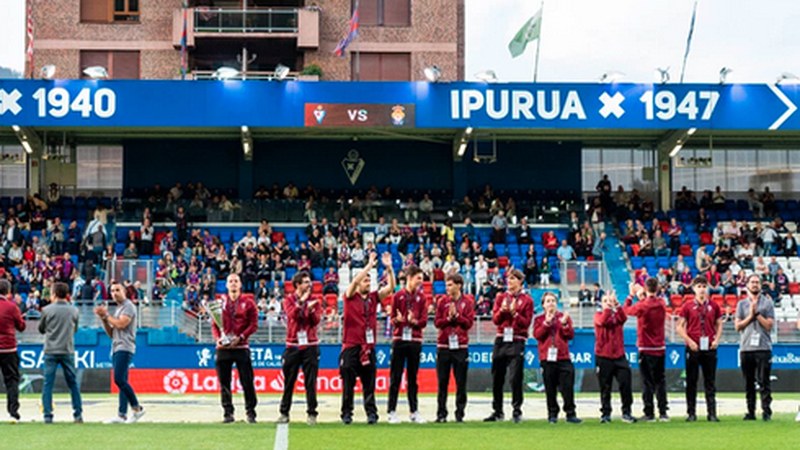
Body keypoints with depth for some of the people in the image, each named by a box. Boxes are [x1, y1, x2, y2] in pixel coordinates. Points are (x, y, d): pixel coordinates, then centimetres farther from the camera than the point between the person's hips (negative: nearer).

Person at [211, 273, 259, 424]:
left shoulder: (248, 303, 4)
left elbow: (253, 325, -1)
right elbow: (214, 324, 10)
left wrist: (240, 338, -12)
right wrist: (218, 338, -7)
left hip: (241, 347, -2)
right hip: (223, 348, 2)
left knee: (247, 382, -2)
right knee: (224, 382, 2)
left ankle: (251, 412, 5)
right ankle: (228, 413, 7)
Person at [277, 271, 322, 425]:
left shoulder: (314, 301, 8)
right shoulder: (289, 300, 5)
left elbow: (316, 320, -3)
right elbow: (292, 315, -13)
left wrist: (311, 308, -20)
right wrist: (301, 301, -16)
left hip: (310, 346, 1)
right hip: (293, 345, -1)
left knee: (311, 382, -1)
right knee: (289, 381, 3)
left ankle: (312, 413, 3)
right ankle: (284, 413, 9)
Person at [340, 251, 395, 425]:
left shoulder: (373, 298, 10)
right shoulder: (350, 297, 0)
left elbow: (390, 287, 2)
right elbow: (354, 281, -18)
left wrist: (389, 268, -10)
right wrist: (369, 265, -21)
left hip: (368, 347, 3)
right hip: (351, 347, -3)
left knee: (369, 384, 4)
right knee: (348, 384, 2)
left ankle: (371, 412, 6)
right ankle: (347, 413, 8)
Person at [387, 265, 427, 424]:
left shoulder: (421, 297, 9)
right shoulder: (398, 296, 1)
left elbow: (424, 320, 3)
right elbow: (392, 319, 1)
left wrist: (414, 321, -17)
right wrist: (397, 320, -22)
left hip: (415, 340, 3)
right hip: (399, 339, -3)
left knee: (413, 378, 7)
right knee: (395, 377, -1)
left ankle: (414, 411, 12)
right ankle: (392, 411, 2)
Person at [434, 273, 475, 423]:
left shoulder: (468, 302, 2)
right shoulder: (442, 301, 8)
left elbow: (469, 323, -5)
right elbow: (437, 322, 3)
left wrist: (456, 315, -15)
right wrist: (449, 318, -13)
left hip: (460, 346, -2)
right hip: (443, 345, 2)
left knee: (461, 382, 1)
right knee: (442, 382, 2)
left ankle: (460, 413, 7)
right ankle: (441, 414, 6)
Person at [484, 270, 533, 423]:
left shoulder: (527, 300, 2)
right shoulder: (501, 297, 12)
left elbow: (526, 322, -3)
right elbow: (495, 319, 6)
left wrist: (514, 313, -17)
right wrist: (502, 310, -13)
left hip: (517, 342, -4)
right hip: (501, 340, 4)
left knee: (515, 378, -10)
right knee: (497, 377, 6)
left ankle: (517, 411, -4)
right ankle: (497, 411, 14)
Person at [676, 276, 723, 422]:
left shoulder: (714, 306, 9)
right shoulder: (687, 306, 3)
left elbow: (719, 324, 15)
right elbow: (679, 327, 2)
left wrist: (716, 339, -1)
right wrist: (689, 341, -10)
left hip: (709, 348, 2)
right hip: (693, 348, -2)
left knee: (710, 382, 3)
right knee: (691, 381, 2)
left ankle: (712, 413, 5)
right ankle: (691, 413, 7)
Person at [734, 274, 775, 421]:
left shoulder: (767, 303, 8)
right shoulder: (742, 304, 14)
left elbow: (769, 325, -1)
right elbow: (738, 326, 5)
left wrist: (757, 313, -6)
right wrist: (751, 315, -6)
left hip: (763, 348, -3)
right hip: (746, 348, 3)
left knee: (764, 381, -7)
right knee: (749, 383, 5)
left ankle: (766, 411, -6)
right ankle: (751, 412, 10)